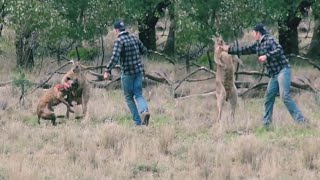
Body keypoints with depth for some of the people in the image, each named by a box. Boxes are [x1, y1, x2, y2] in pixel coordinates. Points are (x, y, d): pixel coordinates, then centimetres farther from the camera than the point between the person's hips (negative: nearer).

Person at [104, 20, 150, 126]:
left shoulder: (119, 41, -13)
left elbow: (115, 57, -25)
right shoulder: (134, 38, 7)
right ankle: (144, 111, -21)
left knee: (129, 97, 9)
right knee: (138, 94, 9)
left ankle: (138, 122, 6)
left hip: (127, 73, -5)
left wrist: (107, 71, -25)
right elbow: (144, 51, 19)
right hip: (139, 71, 5)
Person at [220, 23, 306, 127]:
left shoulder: (270, 40, -9)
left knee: (285, 96, -18)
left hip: (283, 70, -9)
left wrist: (266, 56, -27)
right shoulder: (258, 45, 16)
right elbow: (245, 50, 25)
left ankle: (300, 120, -19)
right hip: (274, 74, 9)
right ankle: (266, 123, 10)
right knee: (268, 98, 6)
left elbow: (279, 50, -23)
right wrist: (229, 49, 28)